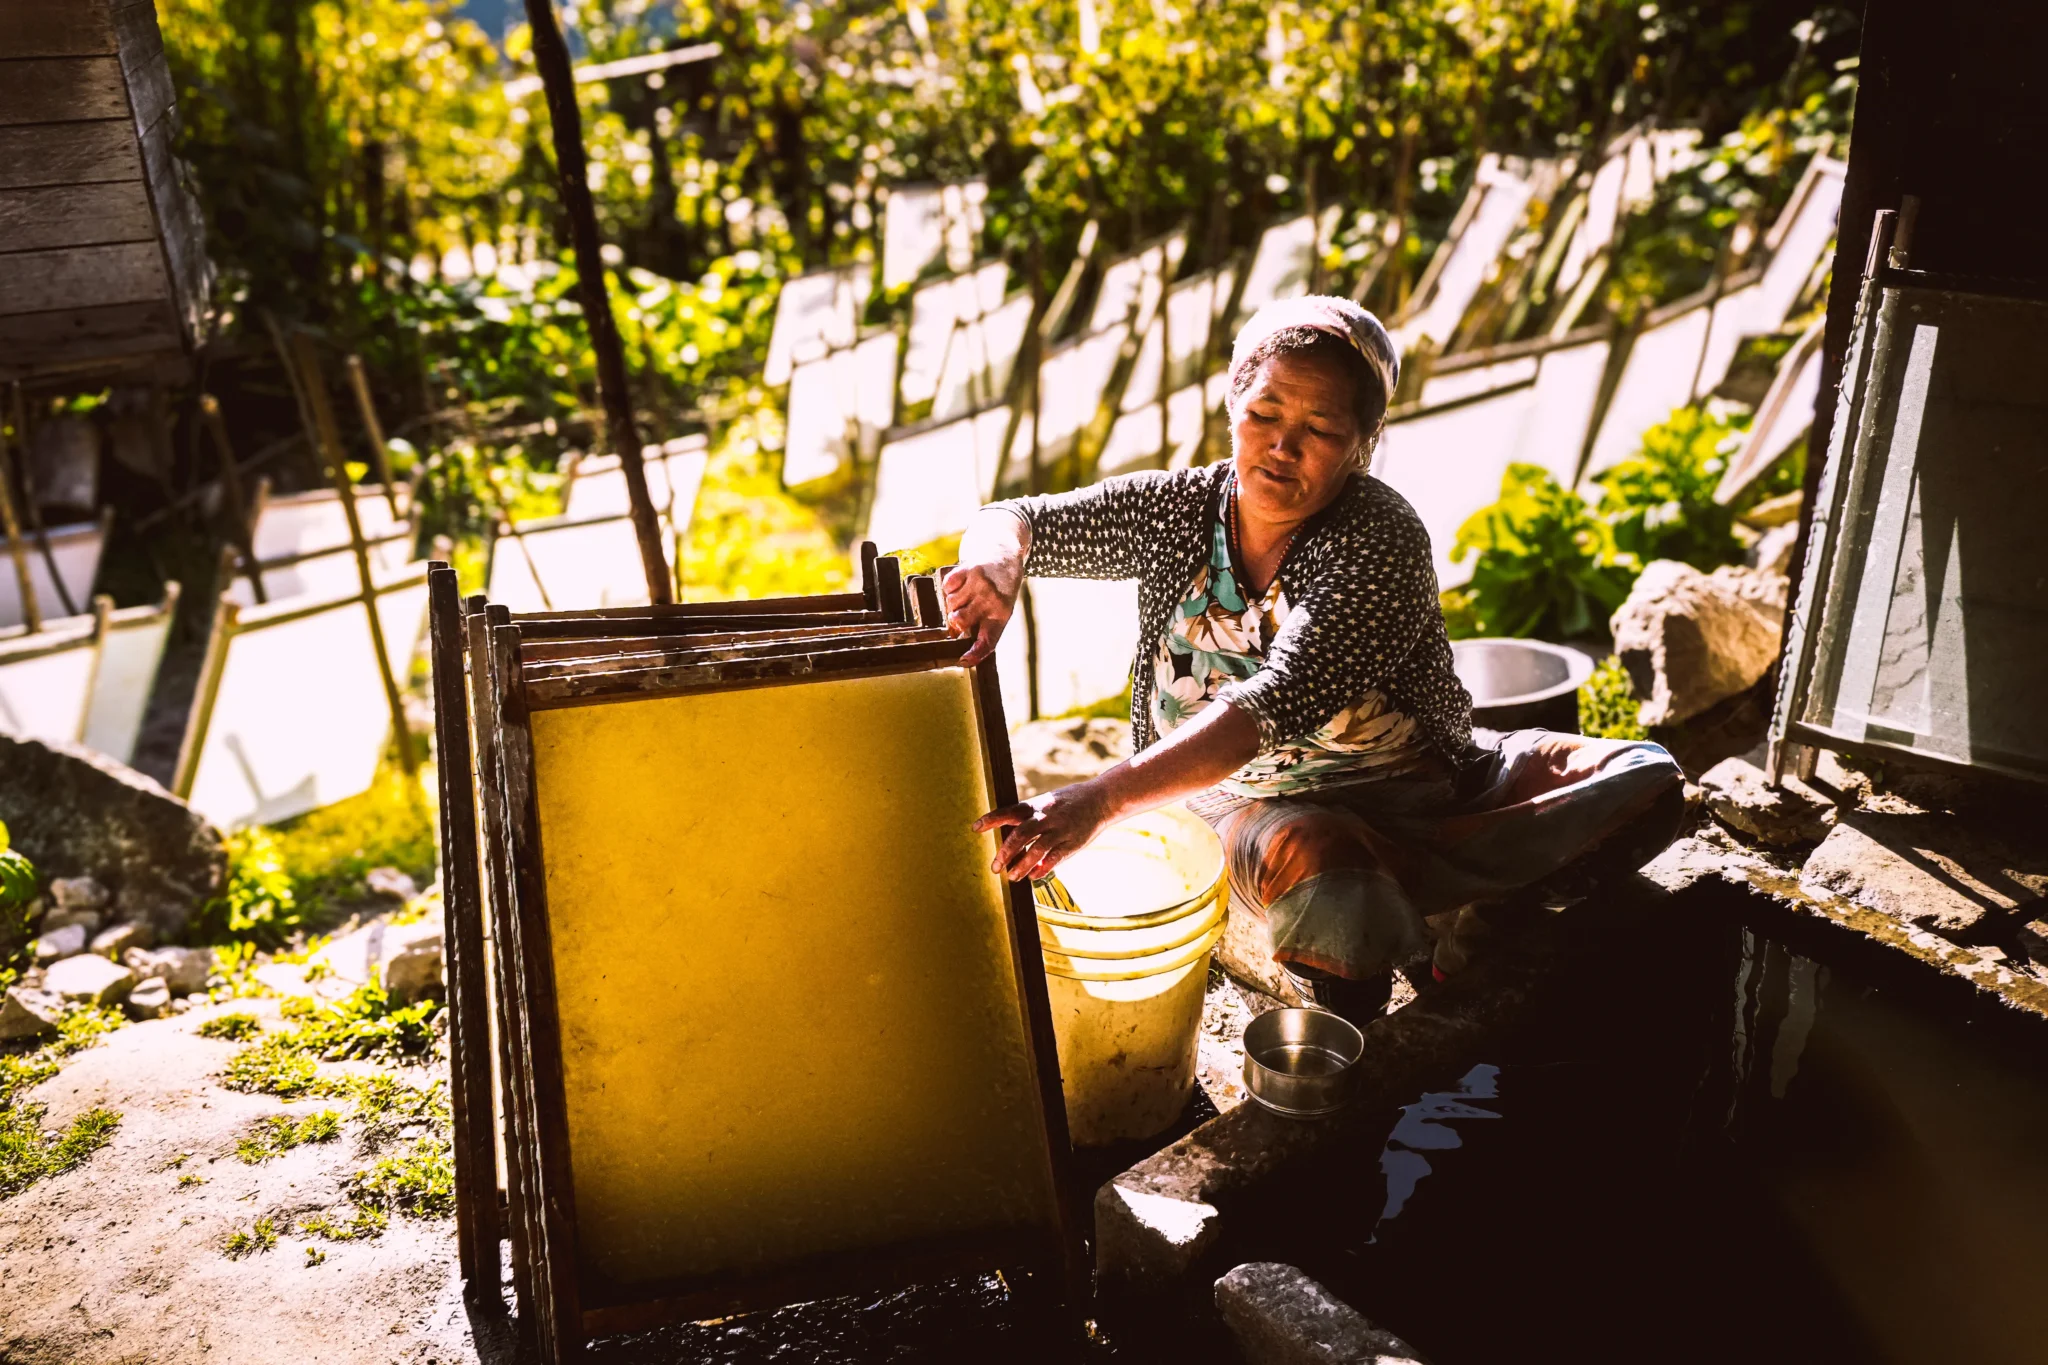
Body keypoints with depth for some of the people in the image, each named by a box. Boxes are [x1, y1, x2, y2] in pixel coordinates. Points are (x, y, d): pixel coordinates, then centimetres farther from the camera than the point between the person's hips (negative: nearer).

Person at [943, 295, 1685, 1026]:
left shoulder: (1380, 542, -20)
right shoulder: (1173, 509, -4)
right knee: (1314, 865, -37)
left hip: (1417, 787, 0)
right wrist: (995, 563, -29)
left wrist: (1101, 798, -43)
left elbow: (1277, 703, -32)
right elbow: (1017, 521, -1)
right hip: (1257, 804, 1)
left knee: (1643, 779, -16)